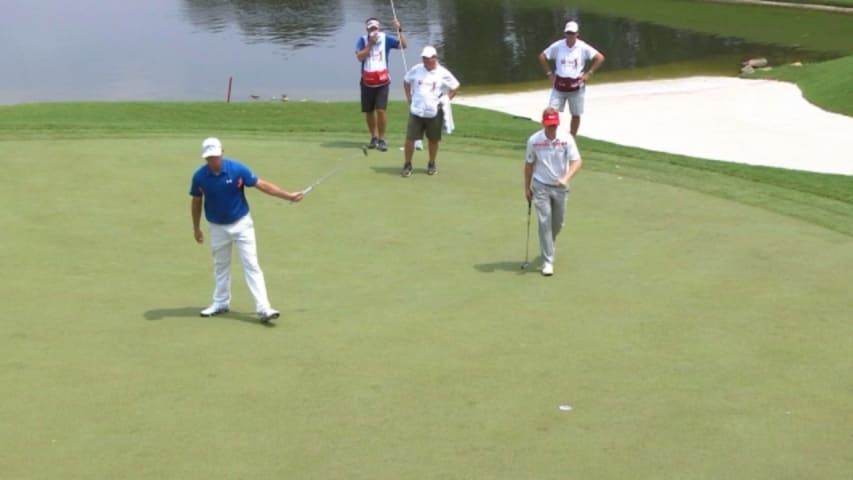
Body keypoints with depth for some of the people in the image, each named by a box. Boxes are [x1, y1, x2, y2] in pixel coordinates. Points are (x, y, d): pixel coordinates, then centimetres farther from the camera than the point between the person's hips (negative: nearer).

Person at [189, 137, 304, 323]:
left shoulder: (237, 169, -19)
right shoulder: (199, 176, -13)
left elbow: (262, 184, -12)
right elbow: (196, 202, 2)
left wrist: (288, 196, -14)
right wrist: (196, 228, 10)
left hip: (241, 223, -2)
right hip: (217, 227, 2)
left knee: (251, 265, -8)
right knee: (220, 265, 16)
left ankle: (263, 308, -13)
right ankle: (221, 303, 32)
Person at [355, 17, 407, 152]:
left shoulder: (385, 39, -3)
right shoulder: (362, 40, -2)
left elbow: (403, 45, -10)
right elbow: (360, 57, -15)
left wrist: (399, 29, -19)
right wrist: (370, 43, -19)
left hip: (382, 81, -2)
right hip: (367, 82, 2)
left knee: (380, 110, -13)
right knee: (369, 111, 9)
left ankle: (381, 139, -3)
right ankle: (374, 137, 26)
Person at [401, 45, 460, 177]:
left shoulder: (443, 74, -7)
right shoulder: (415, 70, -2)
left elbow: (456, 87, 5)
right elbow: (406, 81, 16)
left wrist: (446, 100, -2)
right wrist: (408, 97, 8)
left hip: (435, 112, -1)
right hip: (416, 111, 1)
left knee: (434, 140, 10)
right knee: (410, 138, -4)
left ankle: (432, 165, 27)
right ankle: (407, 165, 8)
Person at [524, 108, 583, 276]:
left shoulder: (567, 139, -12)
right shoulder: (534, 140, -10)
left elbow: (577, 161, -17)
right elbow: (529, 164, 3)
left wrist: (566, 178, -33)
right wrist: (527, 187, 6)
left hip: (560, 187, 2)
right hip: (541, 186, -2)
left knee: (558, 224, 15)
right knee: (545, 223, -9)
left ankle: (548, 246, 45)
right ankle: (547, 261, -7)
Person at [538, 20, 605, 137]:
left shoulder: (583, 47, -7)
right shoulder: (557, 46, -4)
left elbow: (600, 58, -5)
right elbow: (542, 57, 8)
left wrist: (588, 73, -7)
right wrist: (549, 73, 3)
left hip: (576, 86, -1)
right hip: (559, 85, 1)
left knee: (576, 114, 7)